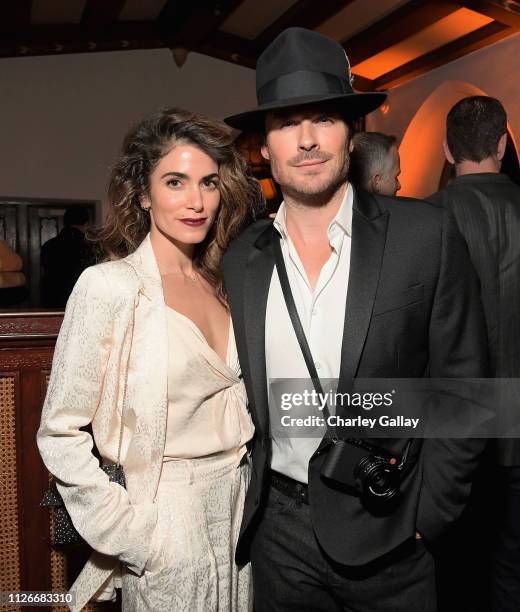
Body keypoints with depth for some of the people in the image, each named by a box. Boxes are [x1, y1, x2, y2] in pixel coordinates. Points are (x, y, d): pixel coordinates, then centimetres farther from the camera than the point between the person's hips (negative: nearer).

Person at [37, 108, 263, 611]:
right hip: (168, 520, -5)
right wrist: (131, 532, -14)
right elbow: (58, 435, -13)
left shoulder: (219, 285, 3)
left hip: (237, 509, 6)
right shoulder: (109, 286, -15)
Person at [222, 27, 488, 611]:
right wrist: (244, 503, 4)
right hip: (275, 531, 3)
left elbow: (461, 385, -7)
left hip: (385, 536, -2)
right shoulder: (240, 258, -2)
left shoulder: (425, 234, -11)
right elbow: (239, 391, 6)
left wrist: (425, 517, -8)